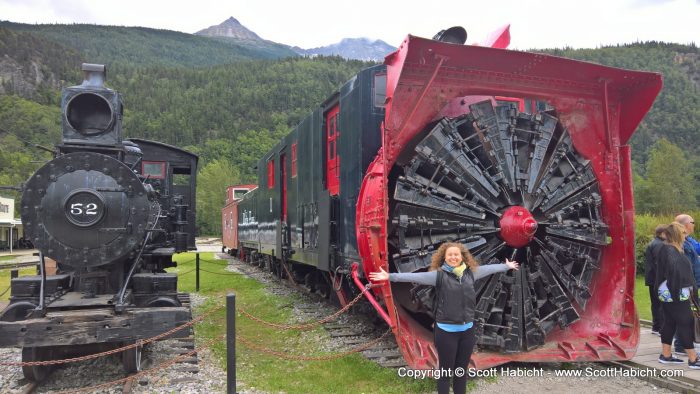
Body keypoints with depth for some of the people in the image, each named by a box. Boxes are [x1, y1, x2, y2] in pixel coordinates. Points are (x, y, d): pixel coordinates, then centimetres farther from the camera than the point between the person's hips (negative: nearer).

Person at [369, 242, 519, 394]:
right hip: (446, 331, -4)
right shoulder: (439, 275, -10)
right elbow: (415, 276, -20)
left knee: (462, 370, 18)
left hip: (467, 329, 5)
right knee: (446, 371, 6)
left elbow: (489, 268, 21)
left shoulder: (470, 272, 5)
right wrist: (390, 276, -31)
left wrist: (507, 266, 36)